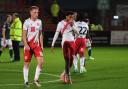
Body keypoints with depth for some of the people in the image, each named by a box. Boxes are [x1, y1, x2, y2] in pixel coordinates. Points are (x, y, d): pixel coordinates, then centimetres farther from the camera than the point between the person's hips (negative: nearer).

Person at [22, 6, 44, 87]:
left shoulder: (39, 22, 8)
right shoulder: (27, 22, -6)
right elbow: (24, 35, -8)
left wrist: (41, 45, 10)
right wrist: (26, 45, -19)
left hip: (36, 44, 4)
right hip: (28, 45, -3)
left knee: (40, 61, -12)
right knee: (27, 63, 2)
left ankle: (36, 79, -3)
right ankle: (26, 81, 11)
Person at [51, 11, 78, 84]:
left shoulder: (73, 23, 10)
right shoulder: (61, 23, -5)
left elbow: (76, 32, 5)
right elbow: (56, 34, -3)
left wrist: (72, 25, -9)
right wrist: (53, 44, -4)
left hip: (72, 42, 6)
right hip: (65, 42, -6)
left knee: (71, 61, 7)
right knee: (67, 60, -11)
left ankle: (64, 74, 24)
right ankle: (68, 77, -7)